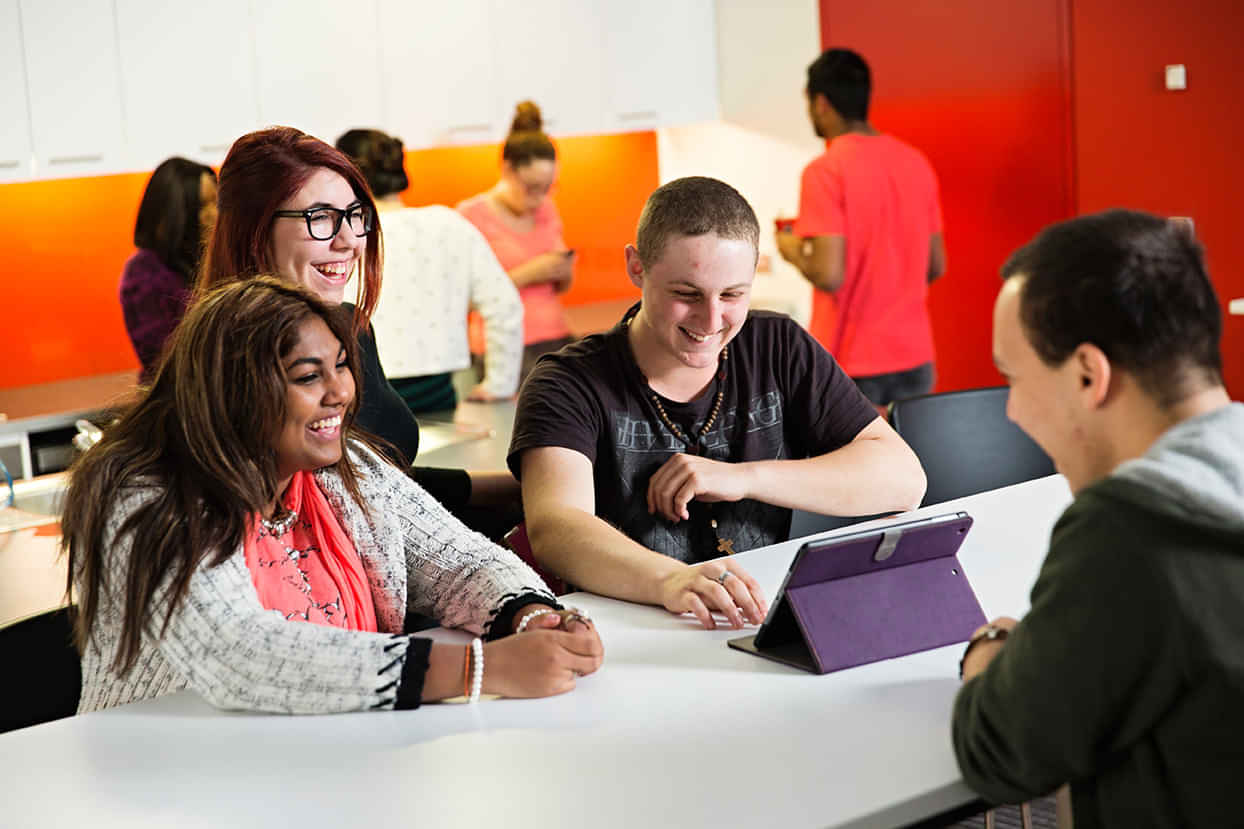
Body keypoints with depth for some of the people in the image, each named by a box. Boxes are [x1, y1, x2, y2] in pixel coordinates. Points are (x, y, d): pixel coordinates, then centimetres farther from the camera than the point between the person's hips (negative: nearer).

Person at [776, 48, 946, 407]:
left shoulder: (825, 171, -13)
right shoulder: (916, 162, 6)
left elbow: (829, 275, -18)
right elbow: (935, 266, 11)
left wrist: (791, 249, 1)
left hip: (849, 365, -5)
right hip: (914, 359, 6)